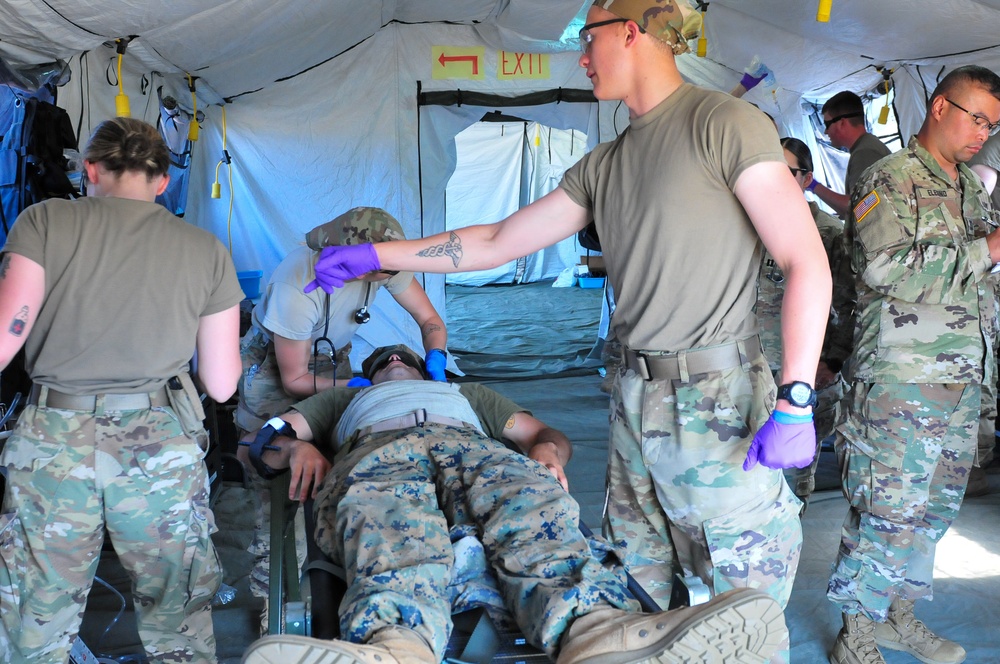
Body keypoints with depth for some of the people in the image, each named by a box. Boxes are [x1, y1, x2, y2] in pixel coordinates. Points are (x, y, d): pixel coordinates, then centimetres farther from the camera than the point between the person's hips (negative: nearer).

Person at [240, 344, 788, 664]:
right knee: (393, 534, -41)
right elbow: (268, 439, 32)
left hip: (470, 447, 2)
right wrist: (297, 447, 5)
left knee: (535, 504, -37)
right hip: (375, 452, -1)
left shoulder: (466, 393, 47)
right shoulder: (345, 398, 46)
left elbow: (543, 432, 35)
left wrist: (547, 449, 7)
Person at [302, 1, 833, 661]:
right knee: (633, 585, 16)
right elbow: (497, 243, 17)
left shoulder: (724, 123, -8)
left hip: (718, 401, -7)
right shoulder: (603, 166, 13)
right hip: (635, 397, 7)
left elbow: (808, 263, -13)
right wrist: (375, 254, 18)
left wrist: (795, 402, -19)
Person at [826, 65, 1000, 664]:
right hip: (901, 382, -8)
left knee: (937, 509, 14)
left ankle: (897, 613, 28)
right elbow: (885, 266, -21)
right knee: (890, 514, -4)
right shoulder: (890, 179, -6)